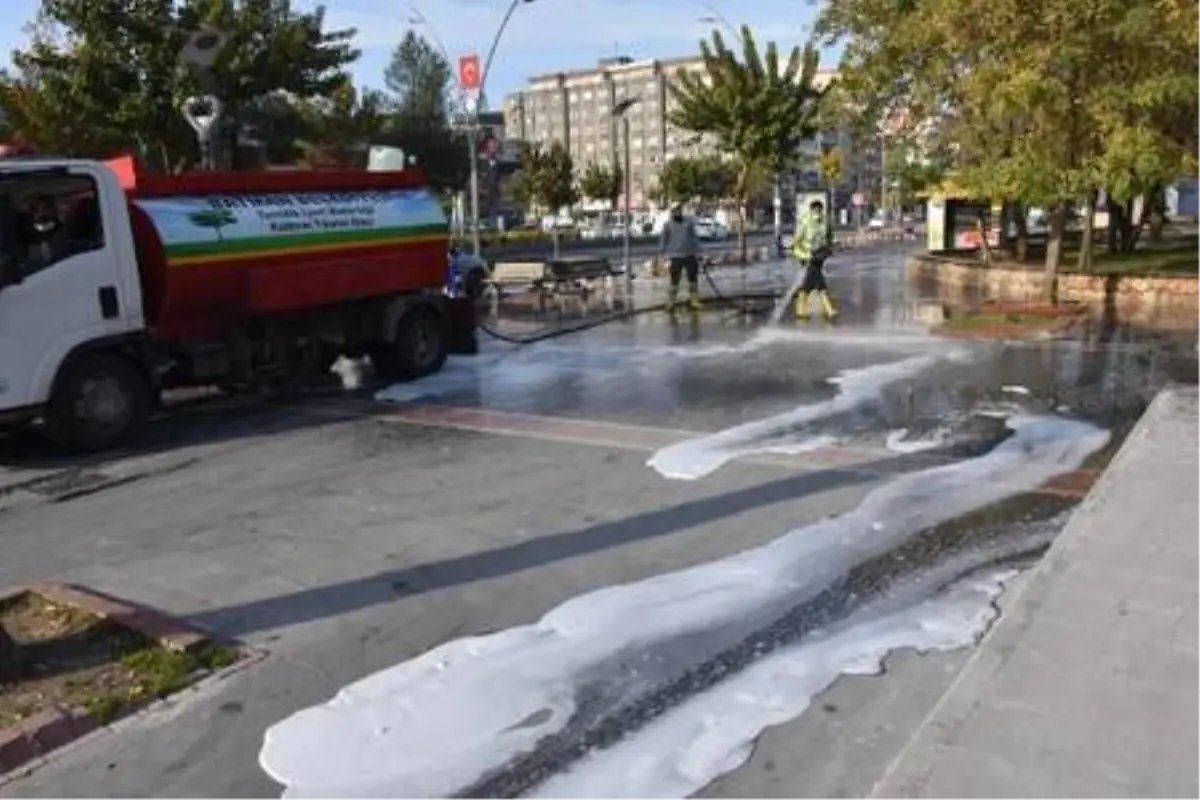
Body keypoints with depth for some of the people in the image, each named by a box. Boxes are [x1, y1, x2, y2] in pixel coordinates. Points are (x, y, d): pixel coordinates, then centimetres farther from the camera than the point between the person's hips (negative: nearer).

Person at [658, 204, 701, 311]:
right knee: (674, 280, -1)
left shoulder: (689, 222, 6)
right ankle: (671, 301, 12)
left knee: (693, 278, 6)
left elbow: (694, 237, 12)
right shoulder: (668, 225, -1)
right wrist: (661, 254, 0)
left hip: (690, 255, 3)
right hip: (676, 256, -3)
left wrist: (698, 251, 11)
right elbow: (664, 240, 3)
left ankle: (694, 301, 16)